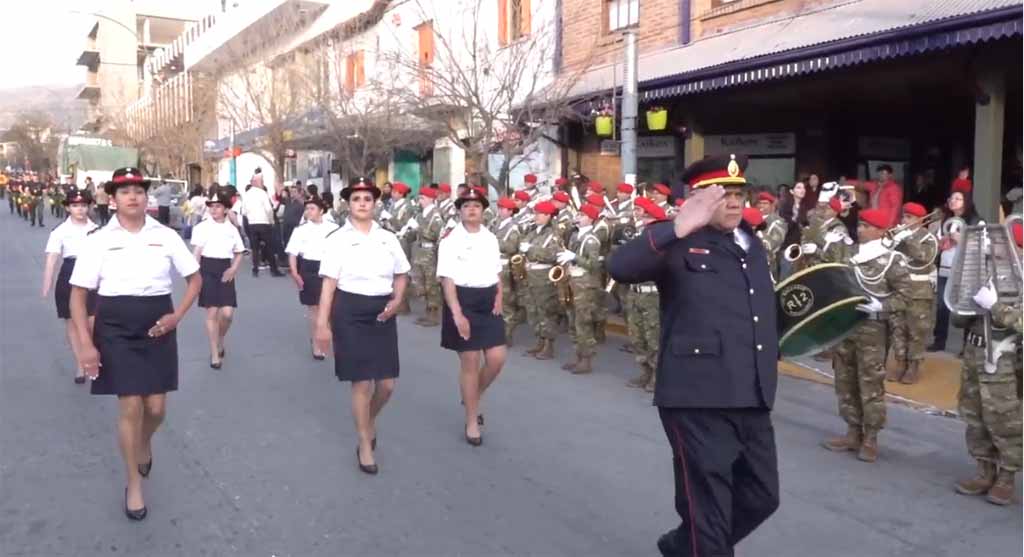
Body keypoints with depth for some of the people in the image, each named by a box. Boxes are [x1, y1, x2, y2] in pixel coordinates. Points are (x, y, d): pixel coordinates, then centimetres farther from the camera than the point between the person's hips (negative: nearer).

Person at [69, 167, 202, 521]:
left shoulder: (166, 236, 0)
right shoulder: (98, 241, -4)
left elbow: (195, 278, 9)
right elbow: (78, 295, -3)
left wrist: (177, 315, -4)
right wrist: (86, 344, -11)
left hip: (157, 330, 2)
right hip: (115, 330, -2)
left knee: (155, 407, 6)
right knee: (130, 407, -2)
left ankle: (145, 444, 44)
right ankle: (134, 486, 16)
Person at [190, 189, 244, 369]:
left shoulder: (232, 229, 8)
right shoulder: (202, 227, -1)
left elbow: (239, 253, 13)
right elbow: (196, 252, -4)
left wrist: (233, 269, -4)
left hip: (225, 270, 2)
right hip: (208, 268, -2)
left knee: (227, 313, -6)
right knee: (212, 312, -2)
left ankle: (220, 342, 26)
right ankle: (215, 354, 9)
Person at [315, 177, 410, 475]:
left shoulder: (388, 238, 7)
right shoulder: (337, 239, -4)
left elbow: (401, 275, 15)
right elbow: (329, 283, -7)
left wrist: (397, 300, -4)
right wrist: (322, 323, -11)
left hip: (382, 312, 4)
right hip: (350, 311, -4)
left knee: (387, 384, 6)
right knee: (362, 383, 1)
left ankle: (370, 419, 40)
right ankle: (365, 445, 21)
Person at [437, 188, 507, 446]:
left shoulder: (491, 238, 9)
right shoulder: (451, 240, -9)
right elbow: (447, 279, -14)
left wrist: (500, 295, 1)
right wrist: (457, 313, -22)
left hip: (488, 301, 5)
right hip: (463, 300, -5)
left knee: (497, 358, -1)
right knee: (470, 362, 1)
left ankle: (473, 398, 29)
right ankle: (472, 422, 15)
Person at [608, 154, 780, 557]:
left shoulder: (752, 244, 15)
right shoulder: (678, 244, -8)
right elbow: (619, 267, -26)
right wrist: (678, 228, -35)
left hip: (752, 399, 8)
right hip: (698, 399, -8)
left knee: (762, 497, 20)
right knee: (709, 516, 2)